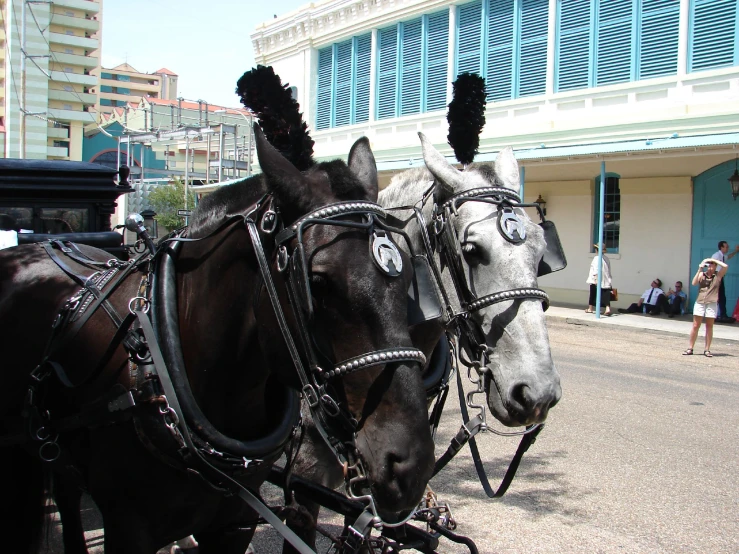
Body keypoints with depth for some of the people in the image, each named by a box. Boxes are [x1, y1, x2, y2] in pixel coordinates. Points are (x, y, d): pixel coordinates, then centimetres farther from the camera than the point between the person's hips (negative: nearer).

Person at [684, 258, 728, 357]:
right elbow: (694, 283, -7)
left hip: (712, 304, -1)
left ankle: (707, 350, 9)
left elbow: (725, 266, -12)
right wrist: (700, 269, -9)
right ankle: (690, 348, 5)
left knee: (709, 327, 5)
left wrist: (714, 260, -4)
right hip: (699, 302, 1)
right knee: (695, 326, 1)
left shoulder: (718, 275, 4)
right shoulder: (702, 274, 7)